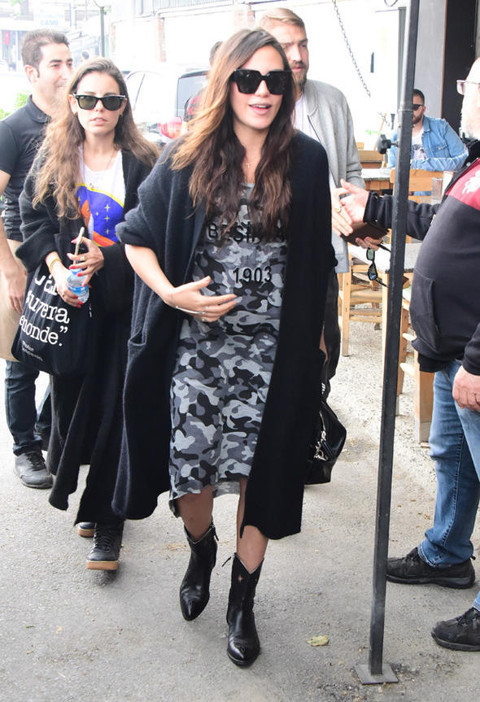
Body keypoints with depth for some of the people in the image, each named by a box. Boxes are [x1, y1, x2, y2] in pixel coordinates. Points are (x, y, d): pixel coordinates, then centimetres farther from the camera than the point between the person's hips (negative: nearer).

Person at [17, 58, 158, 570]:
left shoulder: (141, 163, -2)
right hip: (67, 299, 2)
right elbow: (32, 218, 7)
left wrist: (106, 258, -15)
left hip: (121, 302, -2)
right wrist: (56, 266, -9)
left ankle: (105, 522, 7)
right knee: (69, 392, 10)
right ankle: (68, 481, 39)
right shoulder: (53, 158, 6)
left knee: (114, 406, -3)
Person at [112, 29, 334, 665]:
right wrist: (170, 292, -12)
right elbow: (137, 238, 5)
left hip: (272, 351, 0)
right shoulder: (187, 160, 0)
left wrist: (315, 339, 3)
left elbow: (317, 260, 8)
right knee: (189, 472, 4)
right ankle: (201, 551, 39)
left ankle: (243, 601, 25)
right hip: (196, 344, 0)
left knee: (259, 473, 5)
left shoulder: (306, 161, 1)